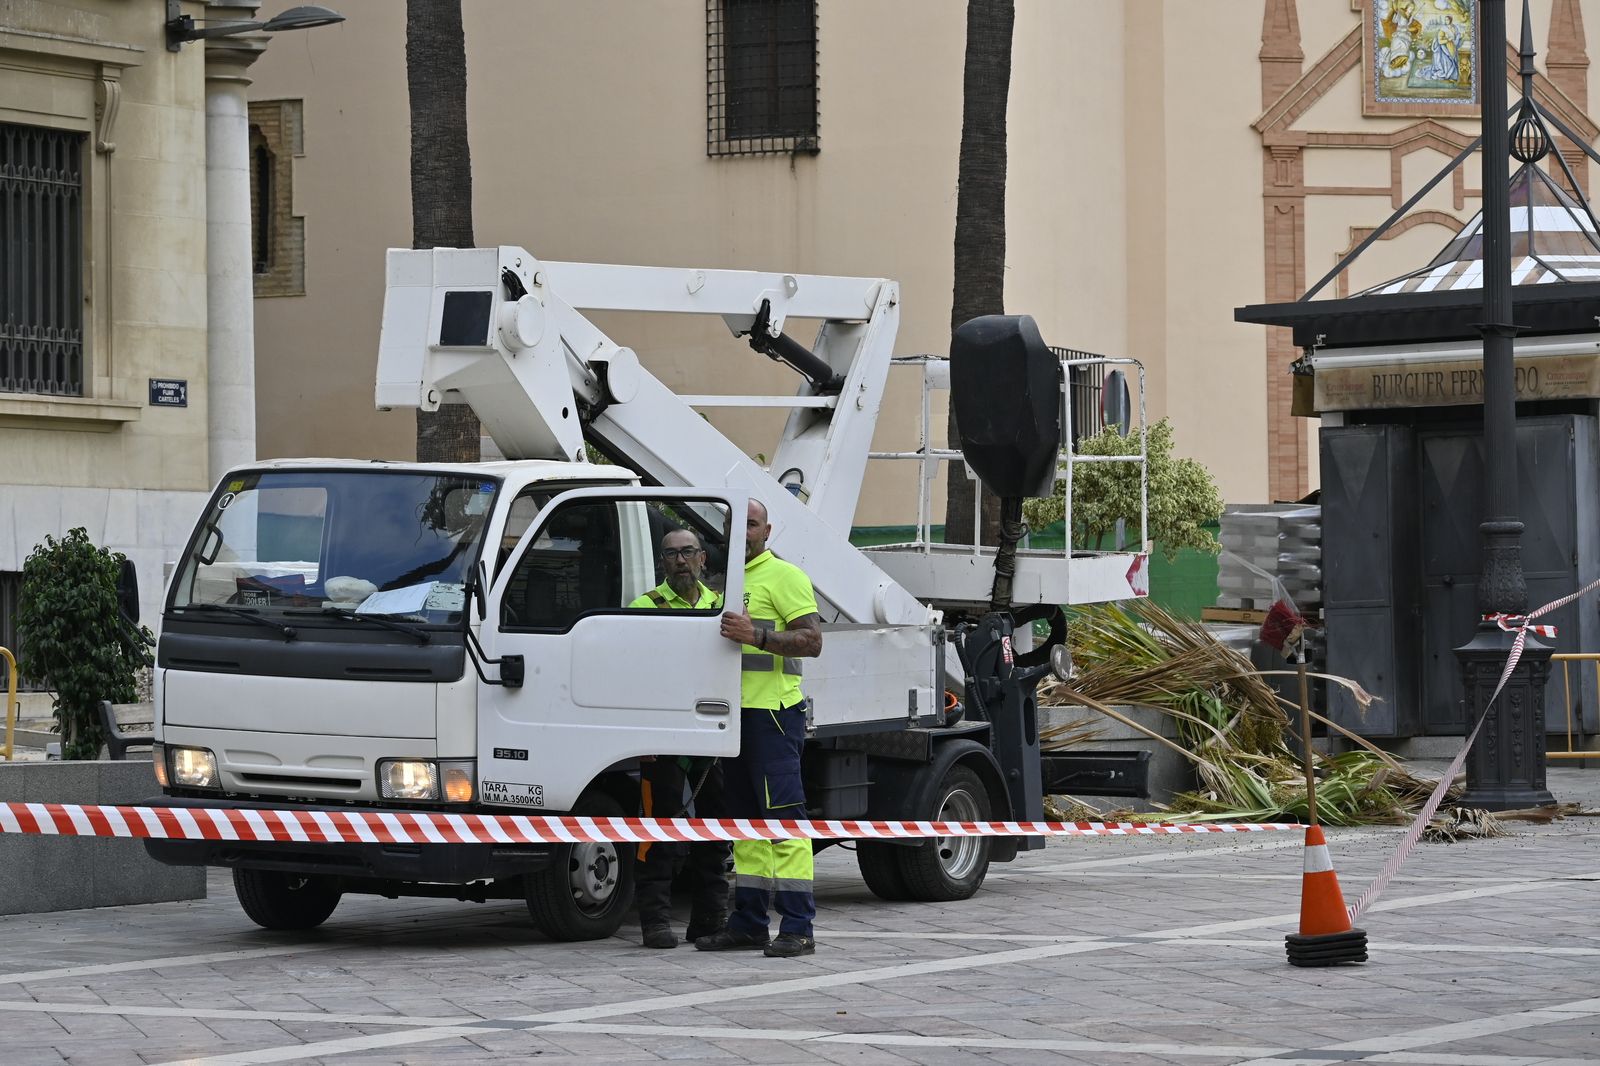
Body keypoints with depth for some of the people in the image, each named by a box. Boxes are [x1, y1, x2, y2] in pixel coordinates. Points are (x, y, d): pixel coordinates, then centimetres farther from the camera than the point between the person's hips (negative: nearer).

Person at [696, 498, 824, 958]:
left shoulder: (784, 576, -4)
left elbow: (812, 641, -13)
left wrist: (758, 636, -24)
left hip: (773, 710, -9)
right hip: (736, 711, 9)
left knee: (783, 815, -11)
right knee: (745, 821, 10)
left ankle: (797, 928, -14)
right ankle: (748, 923, 14)